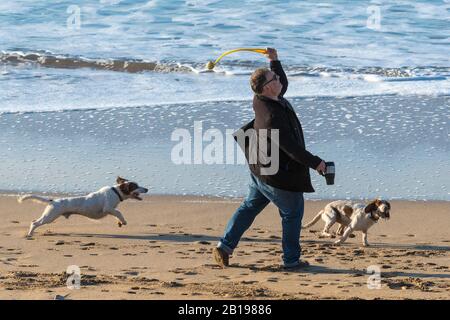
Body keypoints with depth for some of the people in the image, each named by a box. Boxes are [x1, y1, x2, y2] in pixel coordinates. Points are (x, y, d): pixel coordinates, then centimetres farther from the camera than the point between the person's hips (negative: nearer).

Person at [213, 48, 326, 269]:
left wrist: (275, 60, 13)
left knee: (250, 207, 18)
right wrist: (315, 162, -22)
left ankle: (225, 246, 17)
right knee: (292, 214, 7)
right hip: (279, 174, -9)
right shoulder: (272, 116, -31)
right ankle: (291, 259, 15)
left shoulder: (263, 101, -3)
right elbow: (291, 148, -29)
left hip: (259, 170, 9)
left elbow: (283, 83, 20)